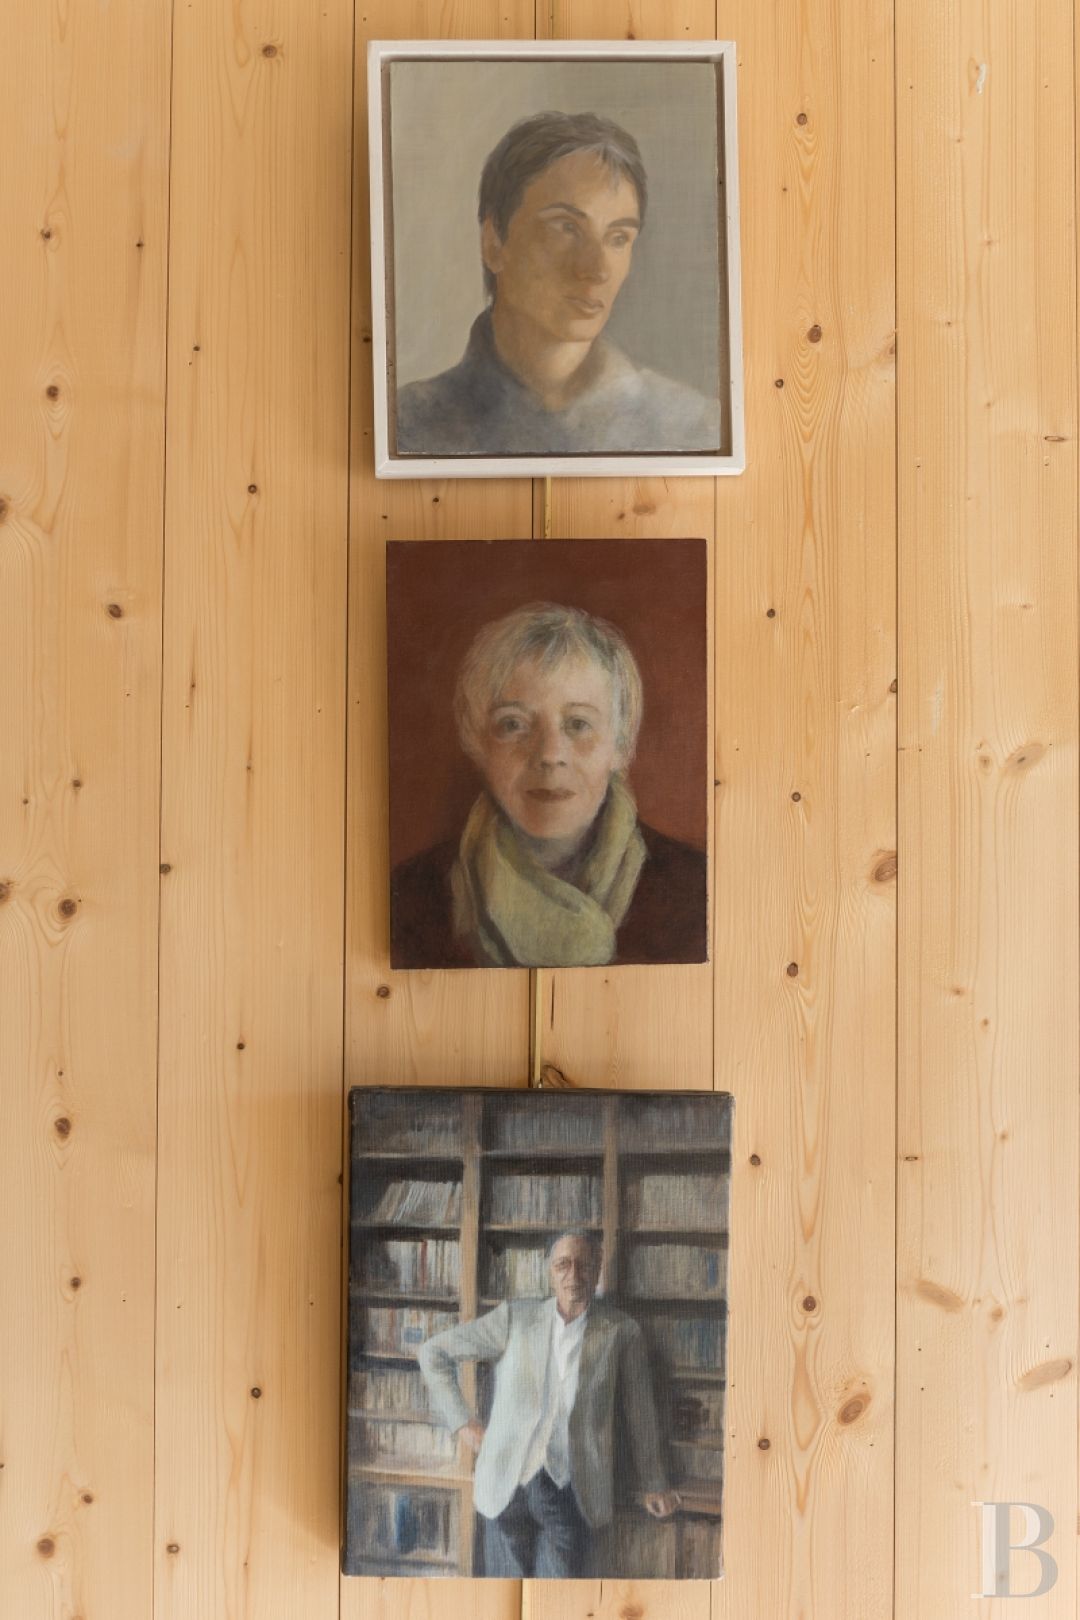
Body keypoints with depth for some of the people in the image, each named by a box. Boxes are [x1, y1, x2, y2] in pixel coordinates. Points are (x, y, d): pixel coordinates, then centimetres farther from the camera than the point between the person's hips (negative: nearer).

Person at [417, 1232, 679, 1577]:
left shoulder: (621, 1331, 0)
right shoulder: (515, 1317, 1)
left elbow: (639, 1411, 11)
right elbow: (433, 1352, 8)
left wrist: (653, 1483, 18)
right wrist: (461, 1420, 4)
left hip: (572, 1495, -1)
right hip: (507, 1487, 1)